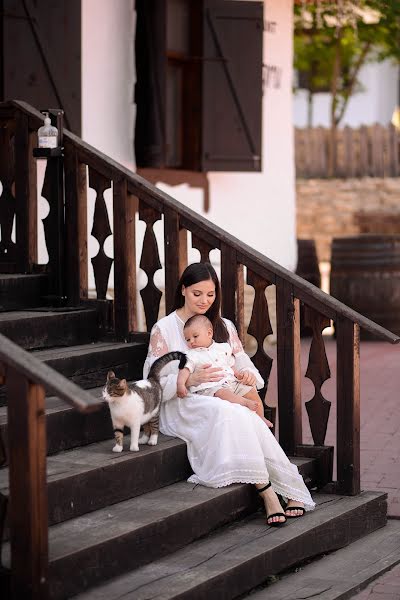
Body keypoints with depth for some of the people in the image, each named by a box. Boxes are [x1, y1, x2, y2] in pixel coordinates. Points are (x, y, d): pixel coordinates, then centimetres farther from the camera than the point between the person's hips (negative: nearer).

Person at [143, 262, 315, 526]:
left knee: (246, 416, -34)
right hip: (181, 407, -4)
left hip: (225, 402, 4)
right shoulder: (164, 329, 5)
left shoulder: (224, 326, 19)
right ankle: (266, 489, -41)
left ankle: (291, 491, -37)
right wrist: (191, 379, -19)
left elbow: (245, 366, 19)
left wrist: (249, 375, -7)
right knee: (228, 412, -37)